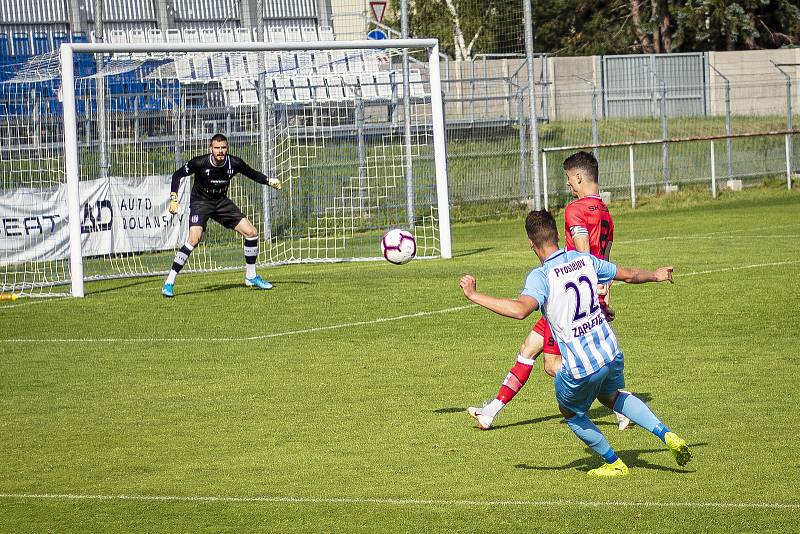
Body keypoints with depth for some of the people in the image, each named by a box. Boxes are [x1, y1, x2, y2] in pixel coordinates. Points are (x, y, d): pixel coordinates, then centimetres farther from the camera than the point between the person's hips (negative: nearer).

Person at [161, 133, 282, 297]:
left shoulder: (234, 163, -13)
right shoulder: (200, 163, -23)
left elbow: (252, 174, 6)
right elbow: (178, 175, -10)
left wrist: (269, 181, -9)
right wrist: (173, 199, -19)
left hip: (221, 201, 5)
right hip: (200, 202, -5)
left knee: (251, 232, -3)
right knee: (194, 238, -28)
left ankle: (251, 277, 16)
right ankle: (169, 282, -21)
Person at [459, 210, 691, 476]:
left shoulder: (541, 276, -19)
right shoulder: (585, 260, 0)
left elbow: (520, 309, -37)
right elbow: (629, 275, 14)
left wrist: (474, 295, -30)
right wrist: (655, 275, 35)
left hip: (581, 367, -6)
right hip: (611, 352, 6)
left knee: (571, 413, 25)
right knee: (610, 395, 35)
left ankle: (614, 464, 34)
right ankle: (667, 436, 23)